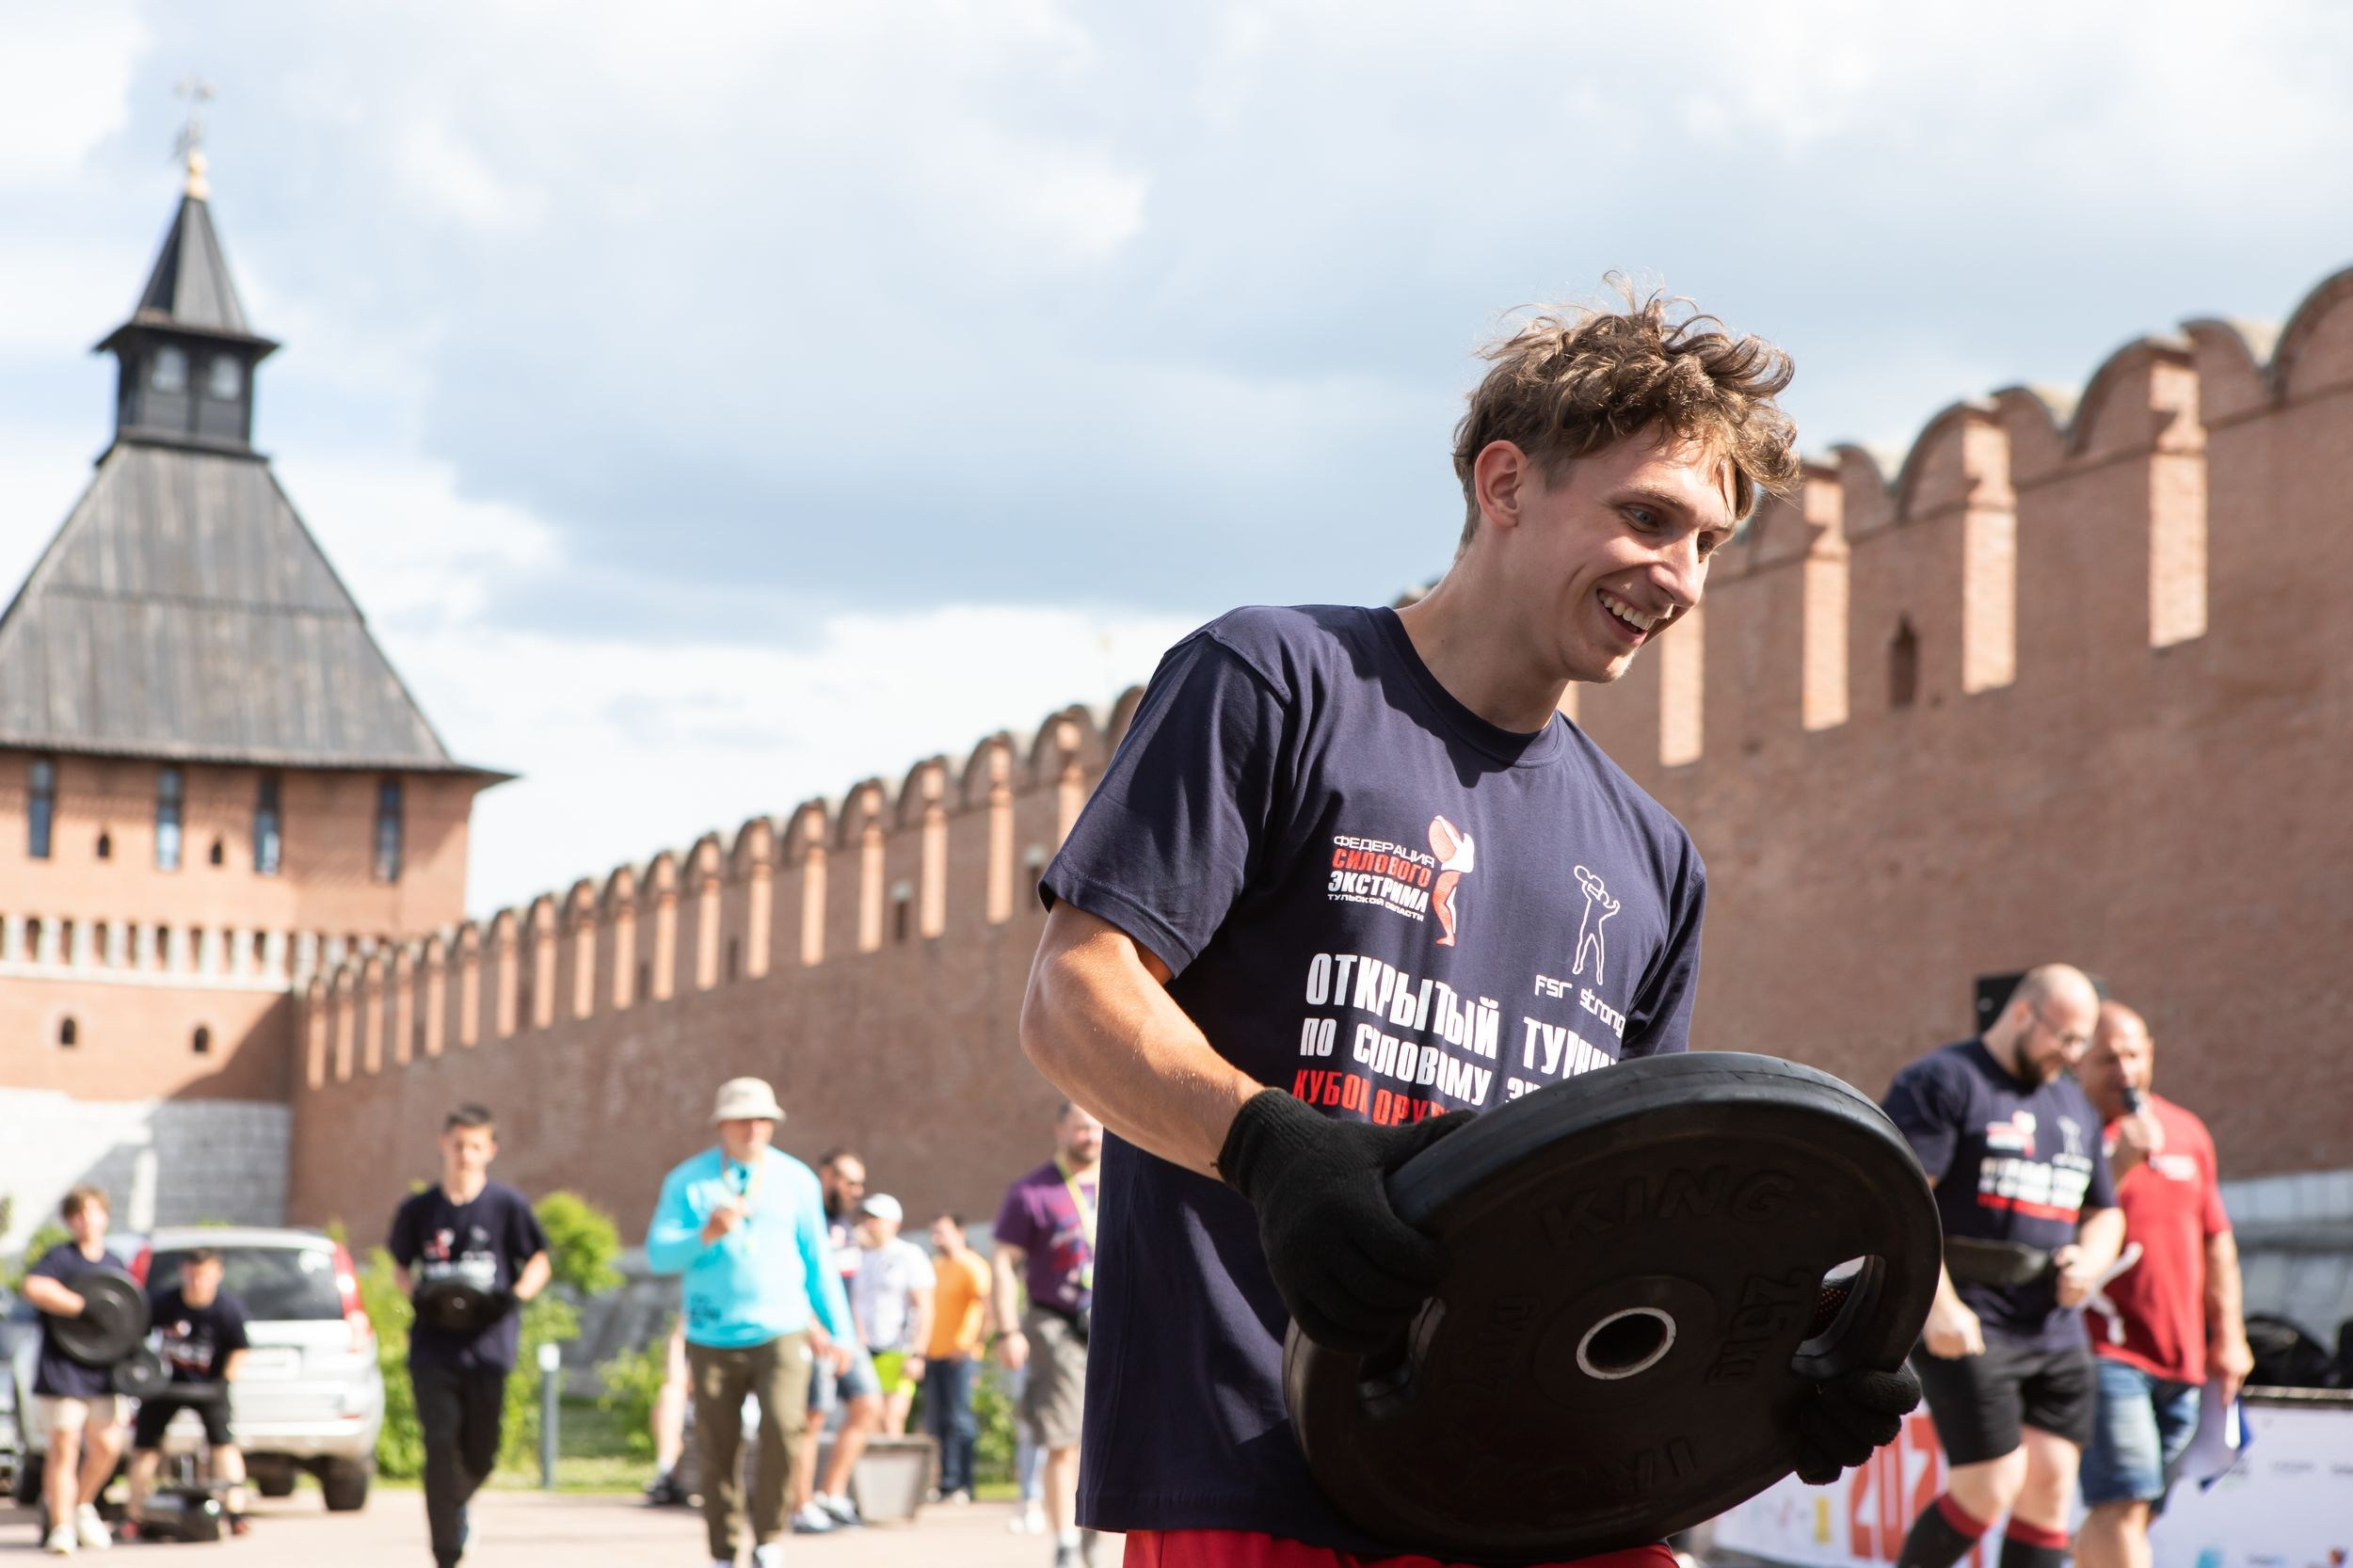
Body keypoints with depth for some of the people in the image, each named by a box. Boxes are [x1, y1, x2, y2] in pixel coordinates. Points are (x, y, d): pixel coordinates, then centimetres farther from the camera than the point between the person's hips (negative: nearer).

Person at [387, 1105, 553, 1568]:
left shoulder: (507, 1204, 0)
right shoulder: (418, 1209, 5)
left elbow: (538, 1262, 8)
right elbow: (400, 1264, 17)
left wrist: (515, 1295, -12)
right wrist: (415, 1292, -4)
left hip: (489, 1345, 0)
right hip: (433, 1350, 0)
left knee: (481, 1454, 6)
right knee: (441, 1446, -11)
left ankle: (454, 1505, 40)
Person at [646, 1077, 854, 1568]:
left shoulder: (797, 1180, 7)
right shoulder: (688, 1181, 3)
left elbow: (817, 1260, 13)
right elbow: (659, 1254, -4)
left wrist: (839, 1331, 13)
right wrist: (706, 1234, -22)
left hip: (781, 1332, 0)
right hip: (713, 1339, 0)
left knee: (783, 1428, -20)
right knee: (718, 1453, 2)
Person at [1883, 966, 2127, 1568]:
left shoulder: (2074, 1106, 21)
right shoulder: (1942, 1082, -4)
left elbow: (2104, 1213, 27)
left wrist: (2089, 1259, 3)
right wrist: (1938, 1304, -22)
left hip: (2055, 1330, 8)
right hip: (1965, 1325, -7)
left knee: (2050, 1483, 1)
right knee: (1990, 1487, -12)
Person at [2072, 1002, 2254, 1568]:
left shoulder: (2187, 1132, 15)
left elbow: (2215, 1240, 21)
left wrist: (2228, 1335, 15)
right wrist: (2117, 1165, -21)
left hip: (2181, 1359, 6)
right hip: (2103, 1351, -6)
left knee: (2121, 1510, 8)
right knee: (2122, 1503, -16)